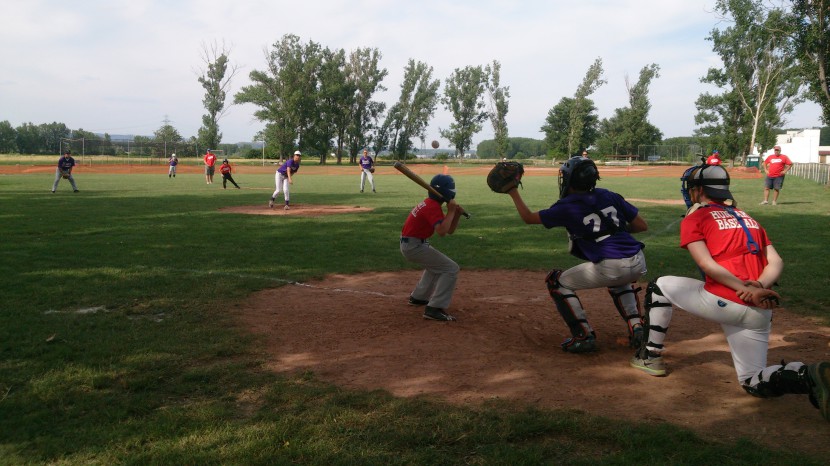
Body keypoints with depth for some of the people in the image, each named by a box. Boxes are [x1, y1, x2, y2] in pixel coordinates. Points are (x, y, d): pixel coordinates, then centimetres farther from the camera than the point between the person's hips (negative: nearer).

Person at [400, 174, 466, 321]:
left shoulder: (430, 203, 13)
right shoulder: (433, 207, -18)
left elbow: (449, 230, 14)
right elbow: (441, 232, -33)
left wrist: (457, 214, -2)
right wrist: (451, 211, -22)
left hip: (409, 243, 10)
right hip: (414, 246, -10)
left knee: (436, 264, 34)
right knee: (451, 269, -11)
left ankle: (418, 297, 42)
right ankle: (434, 309, -16)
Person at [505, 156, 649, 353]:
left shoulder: (567, 207, 0)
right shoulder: (609, 196, 14)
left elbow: (529, 217, 13)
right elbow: (642, 225, 15)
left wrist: (514, 193, 24)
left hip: (610, 267, -6)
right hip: (638, 263, 6)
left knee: (557, 282, 13)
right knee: (618, 280, 42)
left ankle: (584, 336, 5)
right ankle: (636, 327, 24)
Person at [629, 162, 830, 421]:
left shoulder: (694, 218, 5)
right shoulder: (748, 219, 23)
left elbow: (707, 265, -12)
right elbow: (776, 262, 8)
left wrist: (746, 290, -18)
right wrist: (759, 287, -8)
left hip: (722, 302, -6)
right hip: (759, 313, 6)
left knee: (658, 287, 20)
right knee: (754, 383, 16)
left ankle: (651, 356, 20)